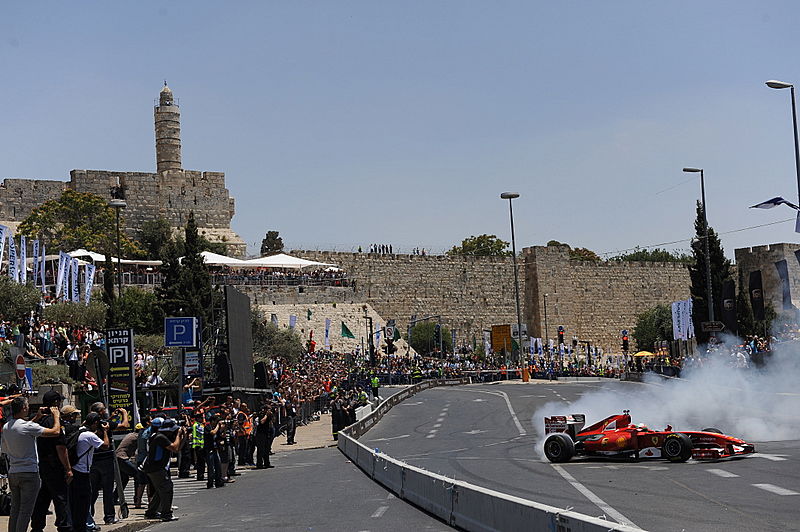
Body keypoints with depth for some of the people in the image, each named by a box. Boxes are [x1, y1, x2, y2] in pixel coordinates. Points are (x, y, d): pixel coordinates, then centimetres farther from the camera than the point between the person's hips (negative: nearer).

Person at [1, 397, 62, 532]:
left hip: (12, 473, 7)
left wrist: (37, 417, 26)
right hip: (29, 473, -7)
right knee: (26, 511, -4)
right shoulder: (28, 426, -16)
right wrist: (56, 415, 2)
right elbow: (55, 432, -14)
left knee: (15, 509, 14)